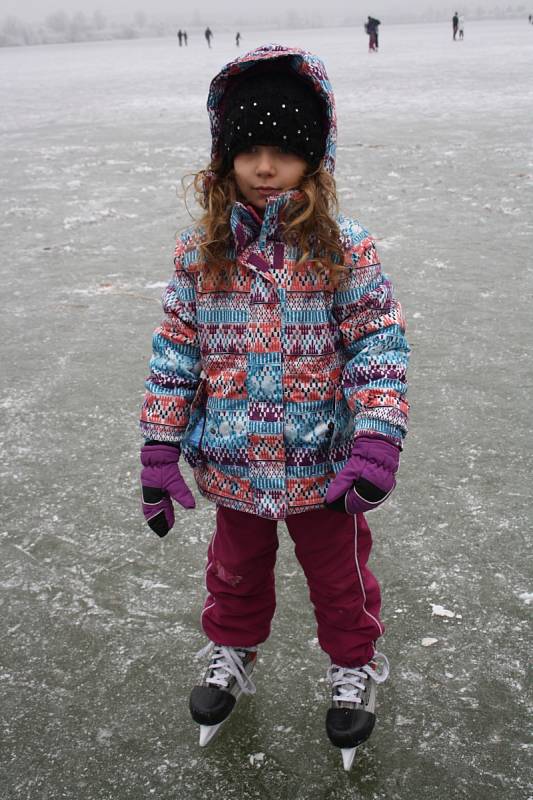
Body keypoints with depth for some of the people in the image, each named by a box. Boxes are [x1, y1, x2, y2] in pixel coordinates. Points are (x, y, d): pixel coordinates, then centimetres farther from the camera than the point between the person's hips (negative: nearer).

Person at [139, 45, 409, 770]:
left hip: (323, 463, -2)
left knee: (337, 570, 19)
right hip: (233, 463, 2)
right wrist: (160, 450, -4)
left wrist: (376, 446, -22)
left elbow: (378, 347, -14)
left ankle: (354, 665, 45)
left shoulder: (344, 248, -14)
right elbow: (176, 351, -3)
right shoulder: (201, 249, -7)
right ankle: (233, 651, 52)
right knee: (237, 566, 25)